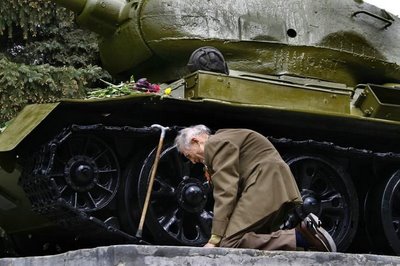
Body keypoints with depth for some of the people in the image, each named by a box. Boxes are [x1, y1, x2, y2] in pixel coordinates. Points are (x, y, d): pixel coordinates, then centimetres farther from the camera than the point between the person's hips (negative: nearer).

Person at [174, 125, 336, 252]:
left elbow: (226, 191, -14)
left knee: (229, 244, -21)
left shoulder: (215, 143, -3)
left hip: (266, 186, -11)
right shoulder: (224, 141, 30)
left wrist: (215, 239, -16)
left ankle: (299, 238, -26)